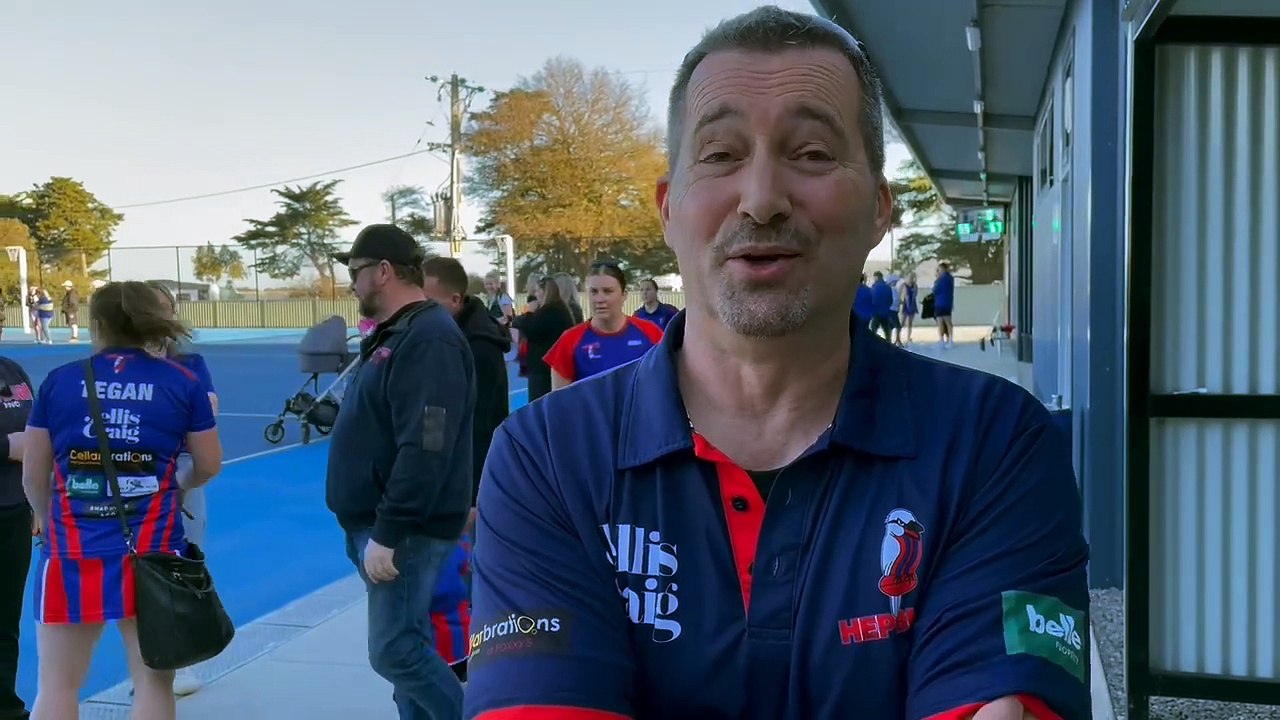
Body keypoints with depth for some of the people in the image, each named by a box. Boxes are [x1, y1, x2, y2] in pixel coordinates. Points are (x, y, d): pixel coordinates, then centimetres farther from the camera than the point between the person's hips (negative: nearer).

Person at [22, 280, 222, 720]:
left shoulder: (58, 381, 2)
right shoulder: (183, 382, 1)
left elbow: (33, 477, 6)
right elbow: (209, 466, 6)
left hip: (71, 550, 1)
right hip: (152, 551, -1)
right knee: (153, 683, 8)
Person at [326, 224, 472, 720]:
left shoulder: (429, 338, -18)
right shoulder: (393, 334, 15)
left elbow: (425, 450, -26)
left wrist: (388, 534, -26)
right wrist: (374, 529, 19)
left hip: (407, 530, -10)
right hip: (379, 524, 10)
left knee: (396, 652, -7)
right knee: (408, 645, 15)